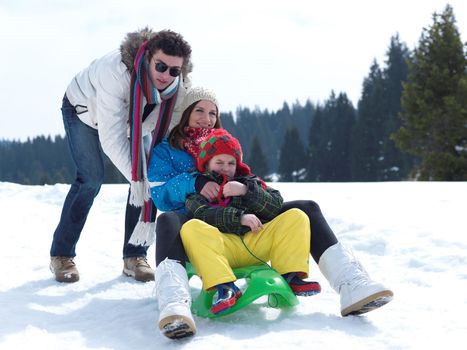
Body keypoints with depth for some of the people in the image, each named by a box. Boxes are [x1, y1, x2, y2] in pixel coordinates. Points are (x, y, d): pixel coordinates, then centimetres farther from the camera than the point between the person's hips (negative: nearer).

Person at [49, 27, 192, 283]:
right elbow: (111, 137, -43)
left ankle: (134, 257, -2)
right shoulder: (117, 70, -44)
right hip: (85, 109, -4)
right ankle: (61, 255, -4)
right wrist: (136, 178, -45)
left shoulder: (179, 88, -28)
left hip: (134, 118, 5)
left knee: (147, 176, -12)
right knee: (91, 178, -18)